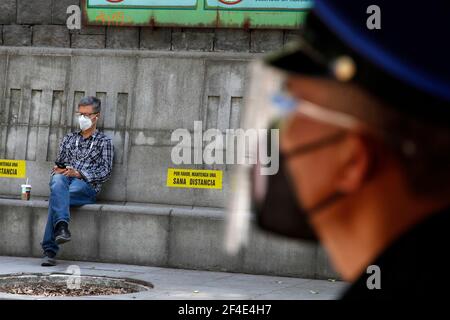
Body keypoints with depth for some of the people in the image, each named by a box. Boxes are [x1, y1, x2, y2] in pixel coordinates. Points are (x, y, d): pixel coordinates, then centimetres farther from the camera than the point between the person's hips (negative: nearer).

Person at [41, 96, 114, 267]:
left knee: (56, 197, -33)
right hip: (65, 183, 3)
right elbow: (59, 164, 27)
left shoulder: (104, 142, 12)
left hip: (87, 186, -3)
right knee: (58, 180, -36)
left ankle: (49, 250, -38)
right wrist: (58, 170, -1)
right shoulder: (69, 139, 26)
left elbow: (105, 172, 2)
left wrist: (78, 173, -12)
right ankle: (62, 226, -54)